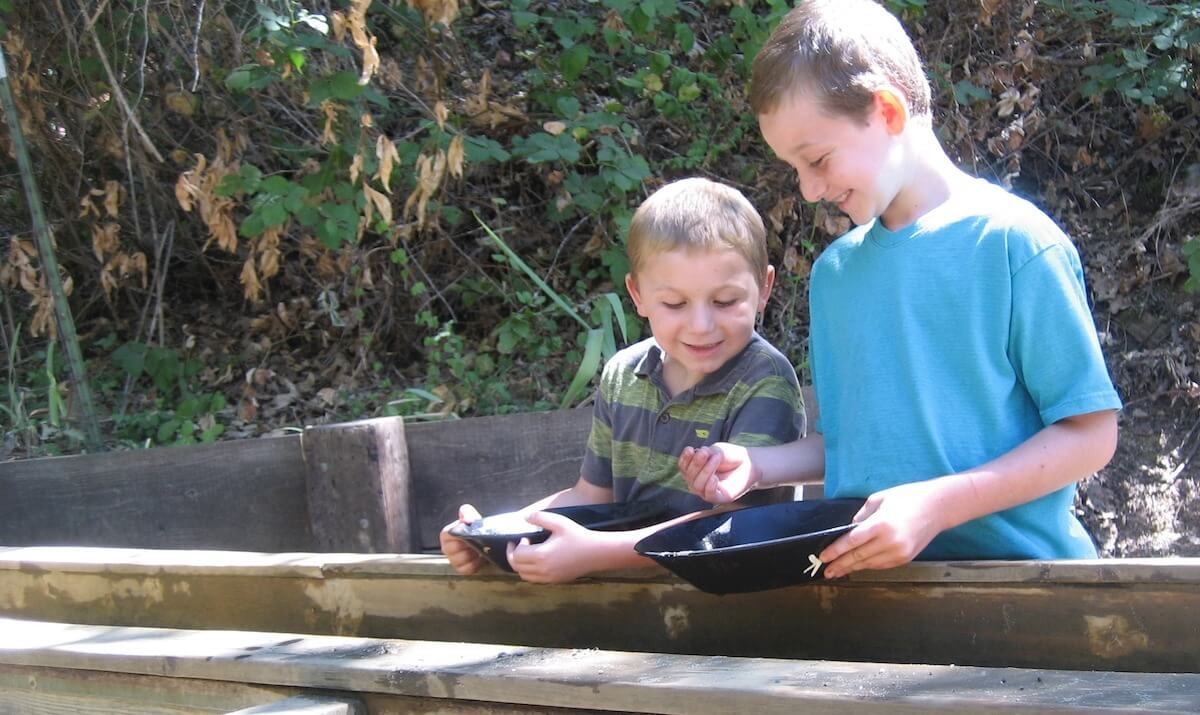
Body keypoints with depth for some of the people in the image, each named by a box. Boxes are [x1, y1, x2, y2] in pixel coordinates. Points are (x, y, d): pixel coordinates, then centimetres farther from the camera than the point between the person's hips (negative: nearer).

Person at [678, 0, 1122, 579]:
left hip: (1009, 559, -6)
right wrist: (756, 465, 4)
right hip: (869, 573, 6)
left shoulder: (1012, 242, -5)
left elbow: (1091, 434, -6)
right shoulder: (833, 270, 14)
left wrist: (938, 505, -16)